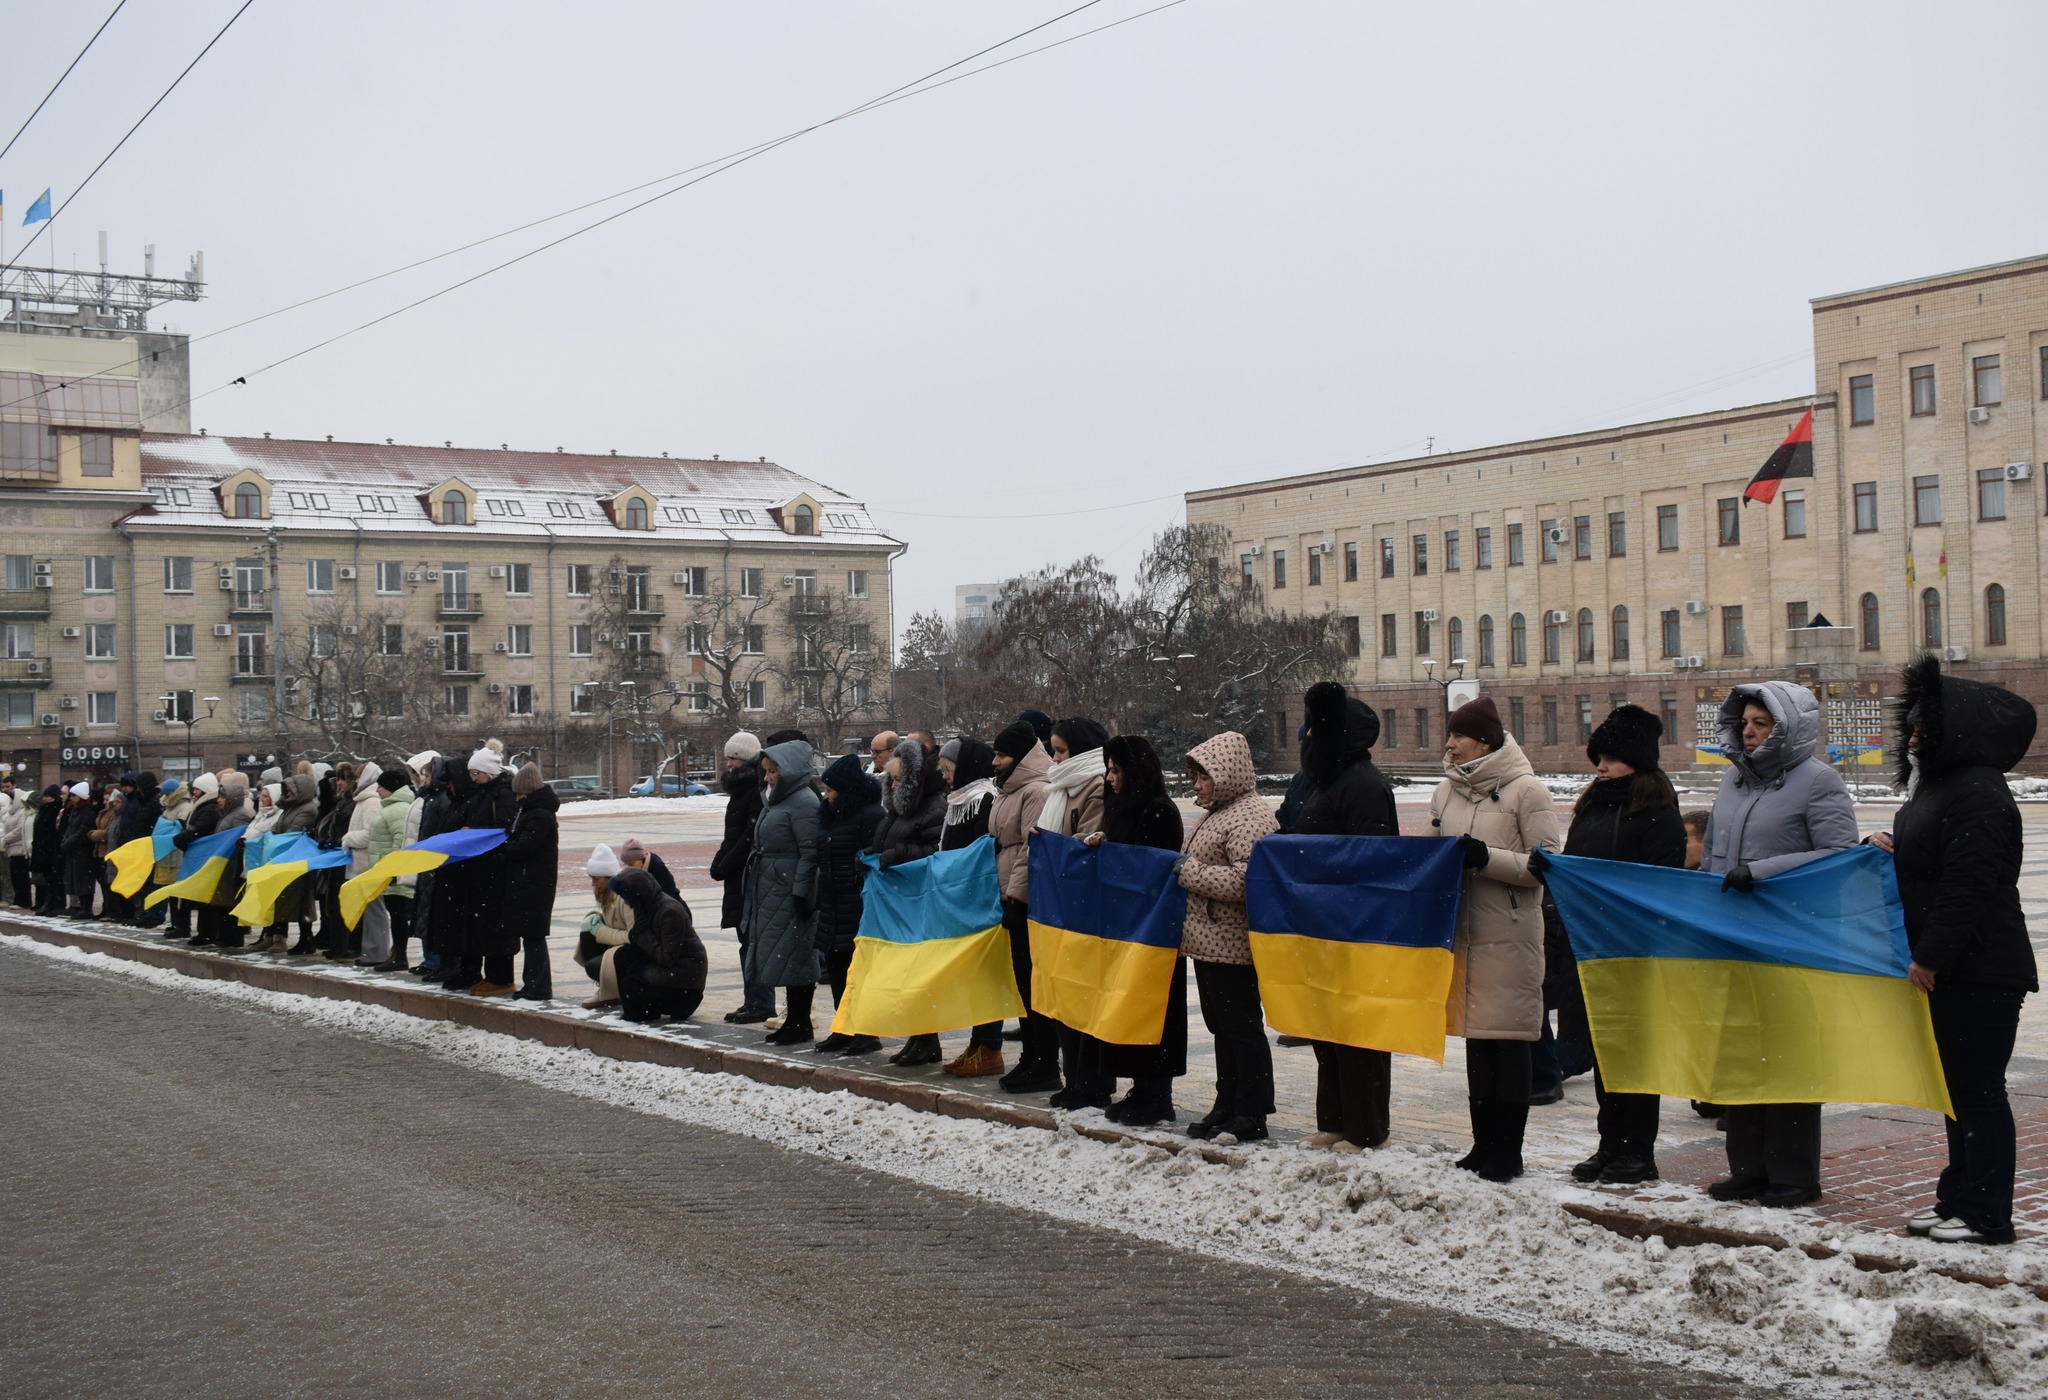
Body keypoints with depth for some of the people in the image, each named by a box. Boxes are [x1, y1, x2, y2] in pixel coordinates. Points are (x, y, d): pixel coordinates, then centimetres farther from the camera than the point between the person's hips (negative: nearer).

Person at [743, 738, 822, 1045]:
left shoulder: (803, 803, -13)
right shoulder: (776, 800, 18)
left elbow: (810, 853, -19)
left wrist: (801, 893, -22)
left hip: (791, 894, -10)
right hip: (771, 892, 10)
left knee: (793, 957, -6)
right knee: (782, 957, 12)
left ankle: (800, 1024, 0)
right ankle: (794, 1021, 18)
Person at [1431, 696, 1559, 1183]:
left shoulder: (1526, 790, -5)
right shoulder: (1445, 792, 12)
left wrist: (1486, 858, -18)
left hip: (1510, 937, -6)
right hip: (1461, 933, 6)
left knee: (1508, 1041, -2)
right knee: (1475, 1039, 11)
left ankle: (1508, 1153, 6)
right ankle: (1483, 1147, 21)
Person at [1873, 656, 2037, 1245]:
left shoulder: (1978, 794, -18)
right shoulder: (1939, 785, 16)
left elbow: (1965, 887, -23)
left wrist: (1931, 956, -22)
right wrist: (1889, 848, 7)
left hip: (1981, 971, -11)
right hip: (1950, 969, 11)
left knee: (1978, 1089, -5)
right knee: (1959, 1087, 16)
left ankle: (1986, 1216, 1)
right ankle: (1958, 1198, 25)